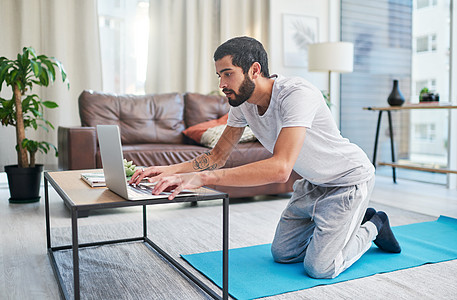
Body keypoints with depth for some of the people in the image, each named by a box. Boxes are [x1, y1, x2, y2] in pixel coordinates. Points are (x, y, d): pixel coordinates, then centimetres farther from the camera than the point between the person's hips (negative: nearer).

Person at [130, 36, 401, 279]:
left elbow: (281, 168, -46)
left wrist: (203, 177, -51)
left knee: (320, 267, -13)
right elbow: (218, 156, -2)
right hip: (313, 182, 8)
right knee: (282, 253, 11)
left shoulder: (297, 94, -35)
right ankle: (354, 219, 27)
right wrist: (172, 170, -20)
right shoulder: (242, 104, -10)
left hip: (350, 178, -7)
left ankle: (373, 226, 16)